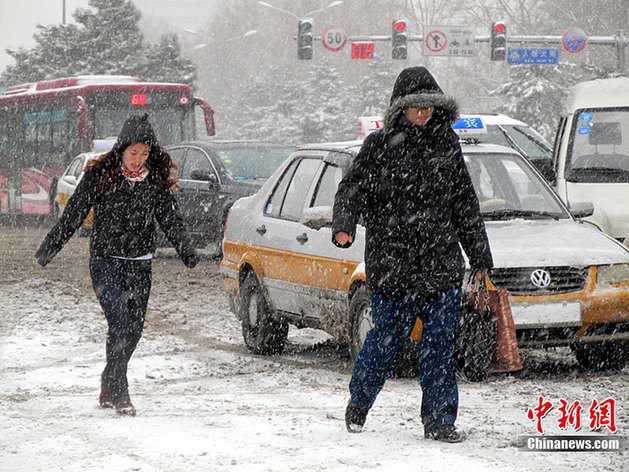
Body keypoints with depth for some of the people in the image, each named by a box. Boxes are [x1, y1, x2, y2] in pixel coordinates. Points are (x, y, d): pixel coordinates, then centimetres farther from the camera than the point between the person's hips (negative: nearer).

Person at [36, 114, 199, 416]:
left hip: (140, 265, 4)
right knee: (119, 324, -16)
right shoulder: (99, 176, -5)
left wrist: (187, 251, -6)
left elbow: (171, 219, 9)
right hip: (105, 261, -4)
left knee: (134, 328, 4)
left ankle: (109, 384, 25)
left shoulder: (155, 181, 5)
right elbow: (73, 215, 0)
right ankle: (119, 394, -10)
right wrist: (48, 249, -1)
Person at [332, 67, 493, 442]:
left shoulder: (446, 144, 11)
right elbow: (353, 188, -2)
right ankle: (358, 404, 26)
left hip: (443, 267, 3)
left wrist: (481, 257, 18)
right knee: (388, 340, 2)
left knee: (440, 343, 1)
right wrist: (344, 226, -23)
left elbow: (465, 204, 17)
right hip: (391, 266, -3)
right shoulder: (380, 145, 0)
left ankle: (439, 420, 9)